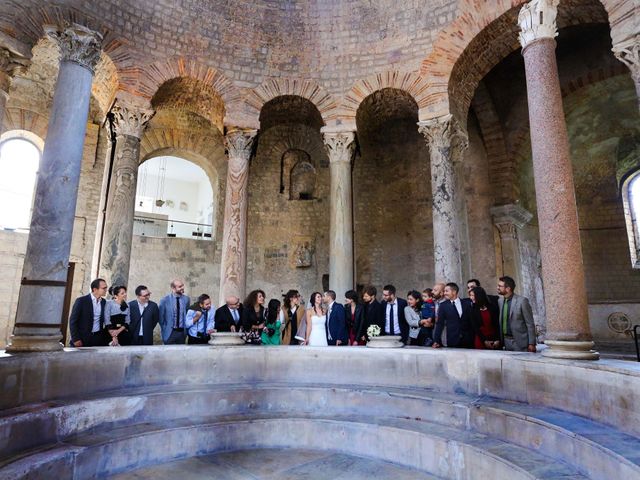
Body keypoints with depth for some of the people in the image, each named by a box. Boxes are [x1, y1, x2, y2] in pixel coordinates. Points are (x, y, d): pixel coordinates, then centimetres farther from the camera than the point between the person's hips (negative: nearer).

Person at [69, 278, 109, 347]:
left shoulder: (104, 302, 7)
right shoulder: (81, 301, -7)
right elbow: (73, 321, -7)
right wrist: (75, 339, -11)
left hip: (98, 338, 4)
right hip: (82, 338, -3)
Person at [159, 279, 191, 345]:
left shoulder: (186, 299, 0)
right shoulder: (164, 300, -8)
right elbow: (161, 317, 0)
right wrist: (165, 330, 1)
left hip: (182, 332, 3)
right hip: (170, 333, -2)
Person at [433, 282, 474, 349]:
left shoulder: (467, 303, 4)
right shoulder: (443, 305, 2)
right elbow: (440, 324, 0)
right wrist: (436, 341, -7)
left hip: (468, 341, 1)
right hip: (452, 341, 0)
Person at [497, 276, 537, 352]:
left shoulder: (522, 301, -11)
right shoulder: (500, 301, 6)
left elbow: (530, 324, -9)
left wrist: (531, 343, -10)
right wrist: (500, 340, 9)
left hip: (520, 342, -5)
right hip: (506, 341, 5)